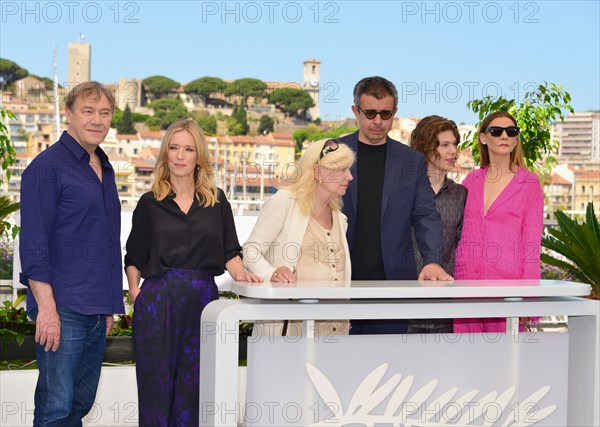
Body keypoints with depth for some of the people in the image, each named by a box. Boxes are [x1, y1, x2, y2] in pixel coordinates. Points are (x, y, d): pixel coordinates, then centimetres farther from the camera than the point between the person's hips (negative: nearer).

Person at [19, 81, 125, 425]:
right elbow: (33, 244, -13)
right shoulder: (48, 166, -8)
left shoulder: (105, 170, 17)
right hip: (63, 308, -8)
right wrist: (46, 307, -19)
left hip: (97, 310, 8)